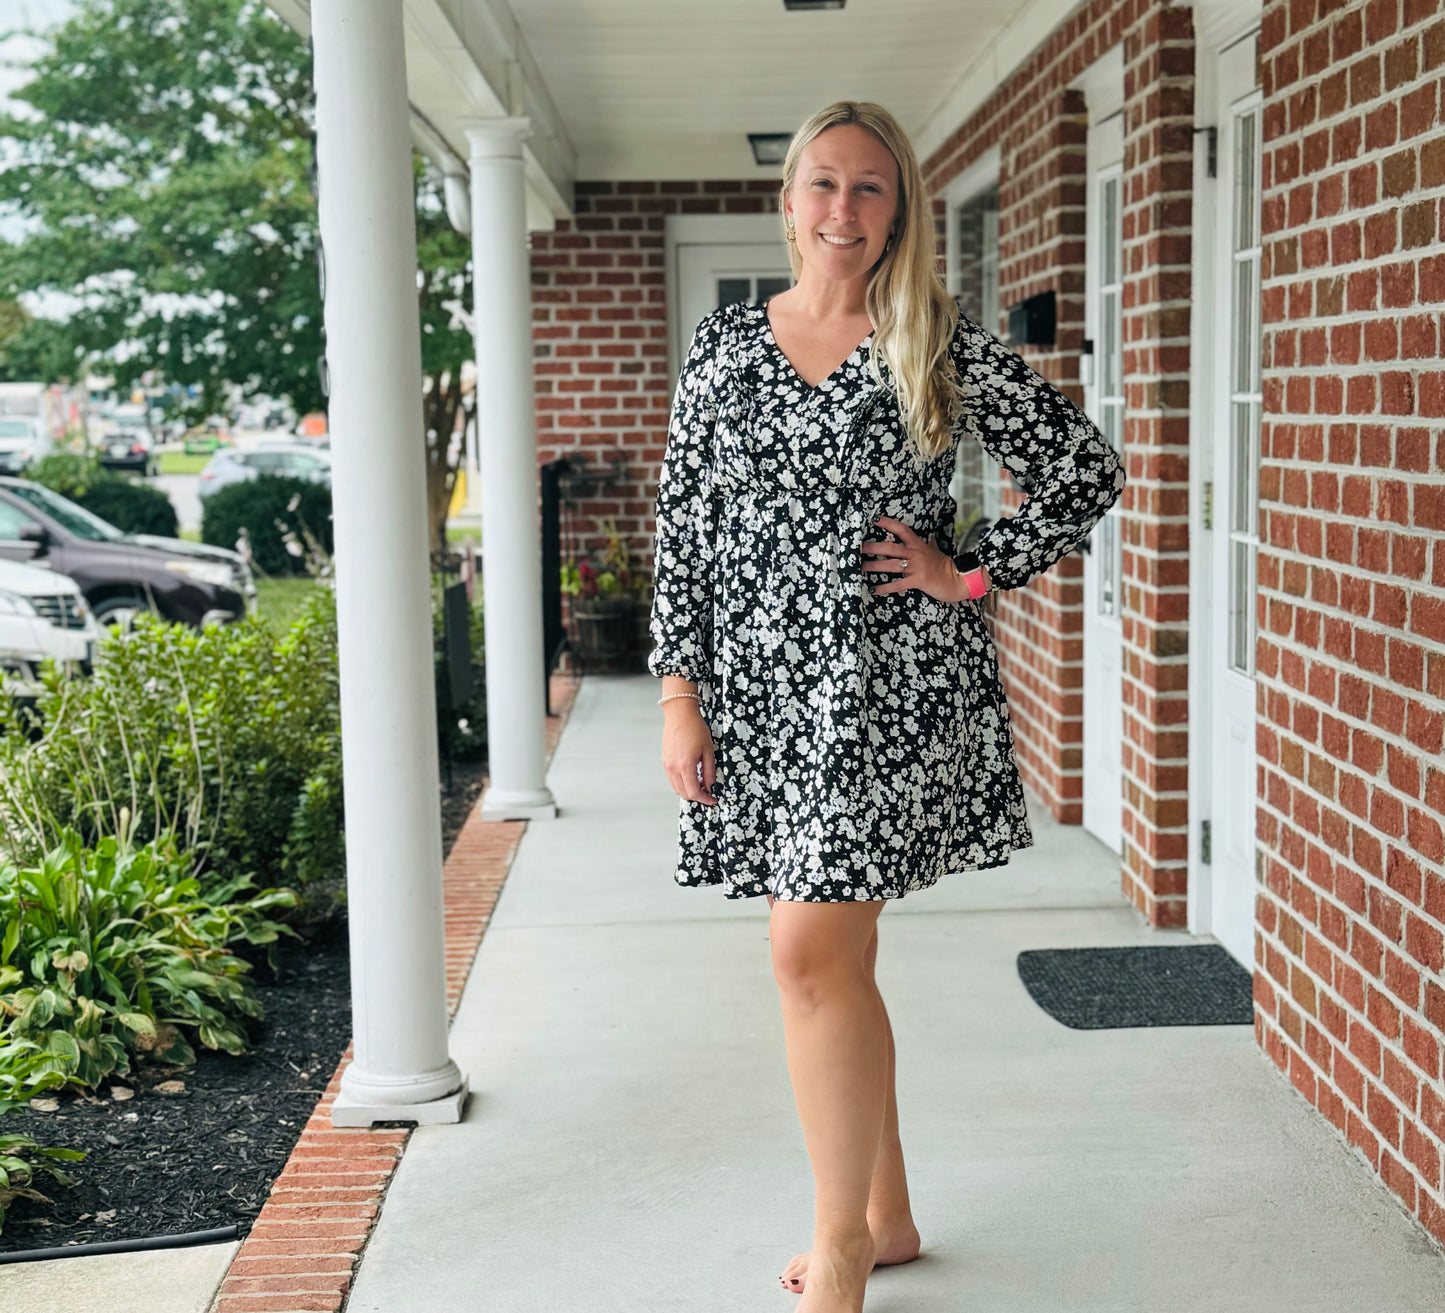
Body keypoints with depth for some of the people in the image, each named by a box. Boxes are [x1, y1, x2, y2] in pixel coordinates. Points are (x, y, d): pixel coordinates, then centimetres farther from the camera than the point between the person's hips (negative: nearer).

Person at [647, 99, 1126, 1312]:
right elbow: (684, 525, 7)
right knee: (834, 958, 11)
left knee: (814, 953, -10)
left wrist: (973, 573, -4)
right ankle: (886, 1215, 28)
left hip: (888, 684, -4)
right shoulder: (725, 344, 9)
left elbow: (1086, 466, 3)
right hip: (760, 687, 4)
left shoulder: (942, 347, -1)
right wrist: (680, 694, 2)